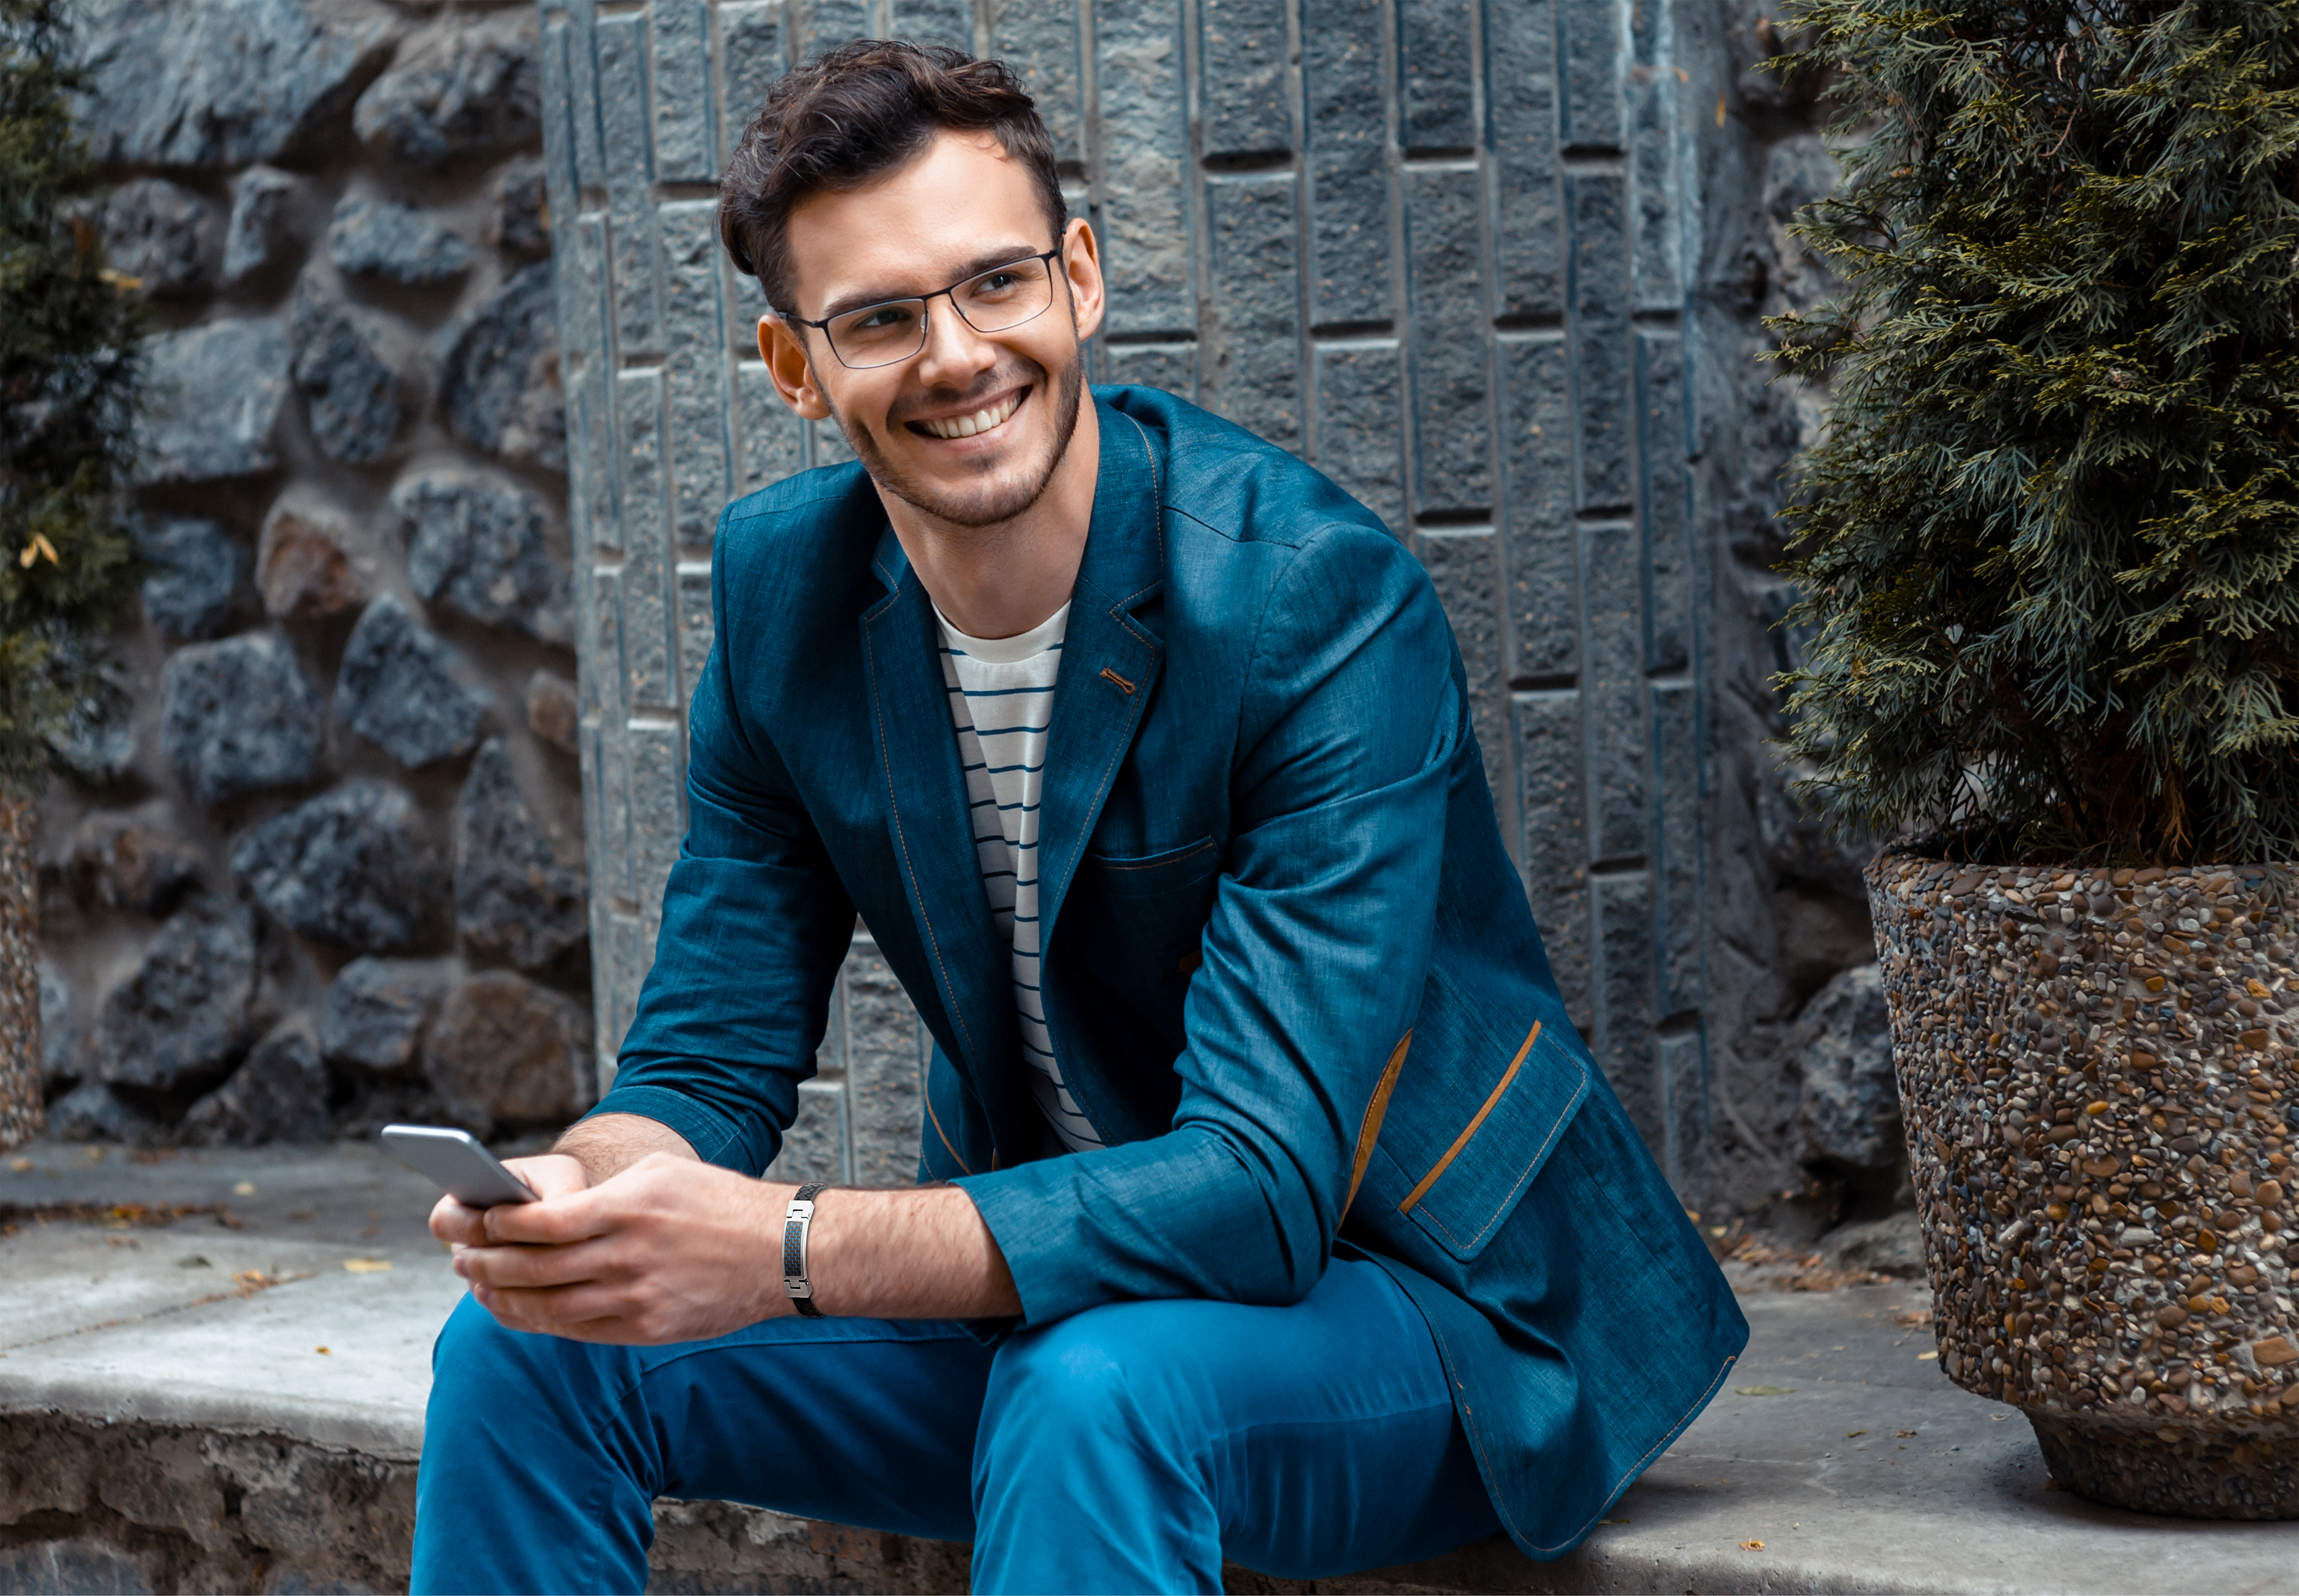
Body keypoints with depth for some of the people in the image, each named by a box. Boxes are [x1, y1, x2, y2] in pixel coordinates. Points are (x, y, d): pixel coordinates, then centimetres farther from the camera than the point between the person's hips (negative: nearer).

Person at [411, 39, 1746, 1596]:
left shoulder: (1323, 601, -24)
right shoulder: (785, 584, -4)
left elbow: (1262, 1187, -30)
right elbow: (713, 1057, 0)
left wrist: (788, 1250, -39)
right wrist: (591, 1183, -25)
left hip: (1413, 1293, -6)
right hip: (1052, 1279, 6)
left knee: (1095, 1389, -37)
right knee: (528, 1346, -9)